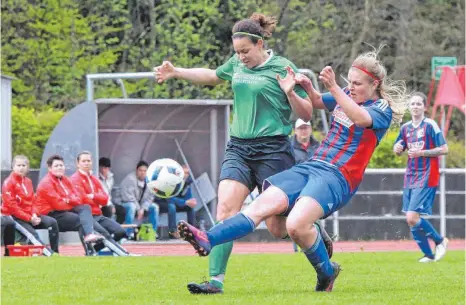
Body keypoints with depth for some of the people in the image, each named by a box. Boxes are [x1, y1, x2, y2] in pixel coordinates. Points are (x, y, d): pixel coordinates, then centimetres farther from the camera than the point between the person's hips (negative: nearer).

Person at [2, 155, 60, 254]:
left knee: (52, 222, -11)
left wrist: (34, 215, -8)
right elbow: (11, 206, -16)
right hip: (17, 217, -7)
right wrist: (29, 218, -18)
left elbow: (33, 201, 14)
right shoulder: (9, 182, -9)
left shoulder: (28, 181, 13)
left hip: (31, 215, 7)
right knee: (33, 234, -28)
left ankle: (55, 253, -13)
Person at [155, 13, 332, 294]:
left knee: (278, 227, 0)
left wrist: (290, 93, -23)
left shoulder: (282, 68, -7)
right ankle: (216, 280, -19)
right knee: (226, 208, -15)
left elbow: (306, 115, -5)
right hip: (239, 148, 5)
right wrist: (176, 72, 23)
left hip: (273, 151, -5)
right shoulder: (236, 64, 9)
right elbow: (212, 76, 32)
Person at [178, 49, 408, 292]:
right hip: (310, 166, 7)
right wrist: (308, 88, 12)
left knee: (296, 224, -31)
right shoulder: (346, 96, 17)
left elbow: (361, 118, -26)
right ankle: (207, 241, -32)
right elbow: (317, 102, 36)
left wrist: (333, 87, -35)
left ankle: (326, 272, -7)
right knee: (263, 204, -17)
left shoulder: (383, 110, -3)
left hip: (338, 177, -7)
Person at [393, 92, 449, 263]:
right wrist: (397, 149, -1)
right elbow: (398, 151, 23)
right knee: (411, 220, 4)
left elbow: (444, 149, -10)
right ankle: (429, 254, 16)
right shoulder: (405, 128, 12)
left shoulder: (430, 125, -7)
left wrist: (422, 153, -19)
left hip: (426, 178, -7)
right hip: (410, 178, 7)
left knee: (412, 218, -16)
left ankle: (440, 241, 5)